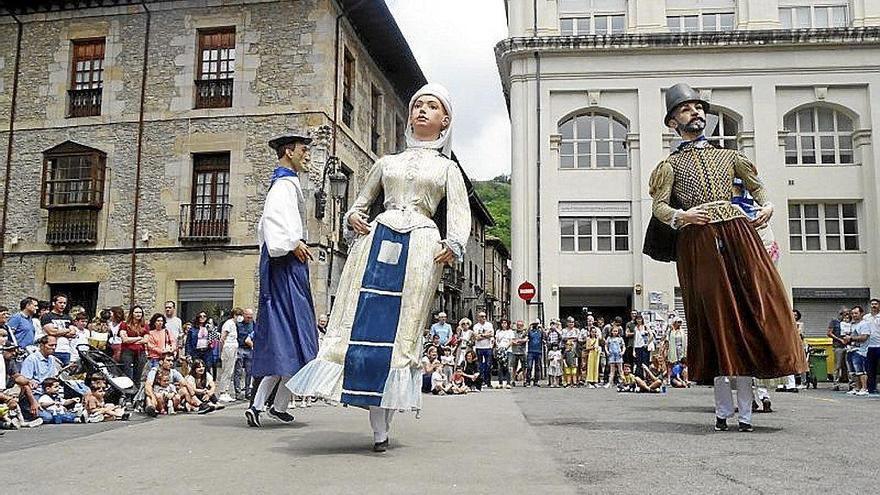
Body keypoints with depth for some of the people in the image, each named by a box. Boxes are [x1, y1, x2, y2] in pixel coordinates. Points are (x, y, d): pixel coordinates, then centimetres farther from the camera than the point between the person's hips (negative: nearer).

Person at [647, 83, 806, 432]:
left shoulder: (728, 157, 23)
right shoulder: (671, 165, 13)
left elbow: (755, 185, 27)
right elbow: (659, 207, 1)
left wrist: (767, 205, 5)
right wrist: (680, 215, -20)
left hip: (737, 234, 3)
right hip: (697, 243, -3)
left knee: (748, 311, -4)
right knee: (713, 317, -4)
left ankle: (745, 410, 3)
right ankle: (723, 409, 5)